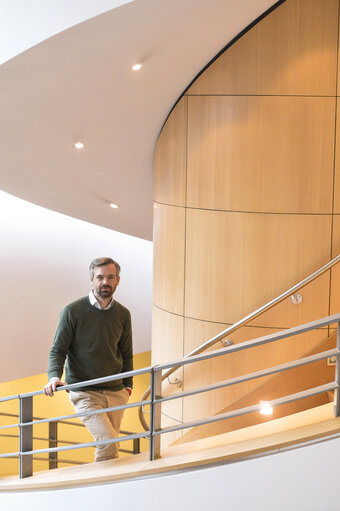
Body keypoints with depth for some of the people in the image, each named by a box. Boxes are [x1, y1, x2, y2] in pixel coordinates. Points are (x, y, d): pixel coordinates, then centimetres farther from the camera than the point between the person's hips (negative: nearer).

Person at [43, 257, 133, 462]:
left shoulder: (123, 314, 8)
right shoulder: (72, 312, -5)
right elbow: (57, 350, -3)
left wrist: (128, 384, 13)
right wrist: (54, 376, -20)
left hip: (116, 393, 5)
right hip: (85, 392, -4)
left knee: (107, 445, 5)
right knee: (109, 444, -19)